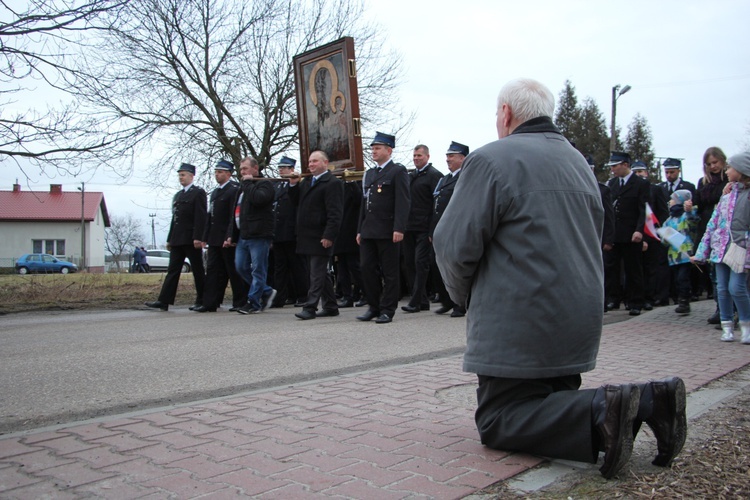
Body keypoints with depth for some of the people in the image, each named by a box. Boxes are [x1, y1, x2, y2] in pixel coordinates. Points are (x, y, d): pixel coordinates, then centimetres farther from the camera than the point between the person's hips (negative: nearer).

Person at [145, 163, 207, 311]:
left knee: (198, 271, 1)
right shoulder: (177, 195, 20)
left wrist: (197, 238, -19)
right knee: (173, 270, 3)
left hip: (191, 239, -7)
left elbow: (201, 217, -12)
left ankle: (201, 301, 9)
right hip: (177, 240, 7)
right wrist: (170, 239, 17)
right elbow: (174, 218, 21)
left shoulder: (198, 192, -3)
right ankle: (163, 301, 0)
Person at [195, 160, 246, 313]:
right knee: (213, 271, 6)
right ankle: (210, 303, 8)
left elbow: (234, 216, -16)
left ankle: (240, 302, 8)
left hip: (228, 240, -9)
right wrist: (205, 237, 16)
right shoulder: (214, 192, 19)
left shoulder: (234, 190, -9)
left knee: (234, 271, -1)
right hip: (215, 240, 9)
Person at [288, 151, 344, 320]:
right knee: (320, 273, 13)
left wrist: (329, 236, -22)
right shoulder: (307, 182, 18)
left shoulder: (332, 183, -10)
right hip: (307, 237, 9)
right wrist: (294, 184, 5)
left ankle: (310, 307, -3)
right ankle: (330, 307, 21)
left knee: (317, 274, -5)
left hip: (320, 238, -9)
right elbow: (296, 201, 19)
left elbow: (335, 213, -17)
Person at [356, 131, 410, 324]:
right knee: (367, 268, 5)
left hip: (388, 232, -7)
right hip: (368, 231, 7)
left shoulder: (398, 171, -2)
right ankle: (374, 306, 18)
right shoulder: (369, 174, 20)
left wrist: (399, 229, -19)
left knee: (389, 272, 0)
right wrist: (360, 230, 16)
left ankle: (387, 310, 7)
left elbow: (402, 202, -11)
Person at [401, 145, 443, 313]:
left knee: (421, 263, -7)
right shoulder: (410, 176, 17)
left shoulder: (434, 175, -5)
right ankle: (422, 301, 17)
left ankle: (416, 302, -3)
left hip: (424, 228, -8)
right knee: (409, 263, 9)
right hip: (409, 227, 8)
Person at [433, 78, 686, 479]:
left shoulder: (491, 160, -12)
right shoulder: (579, 163, 16)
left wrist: (465, 294, 5)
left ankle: (600, 413, -21)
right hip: (579, 323, 8)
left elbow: (454, 245, -17)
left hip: (520, 327, -8)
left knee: (497, 422, 1)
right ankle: (646, 401, -3)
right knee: (555, 400, 21)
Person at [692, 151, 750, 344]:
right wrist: (701, 252, 11)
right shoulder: (726, 196, 13)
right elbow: (713, 224, 13)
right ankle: (727, 326, 14)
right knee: (722, 288, 4)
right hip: (720, 247, 5)